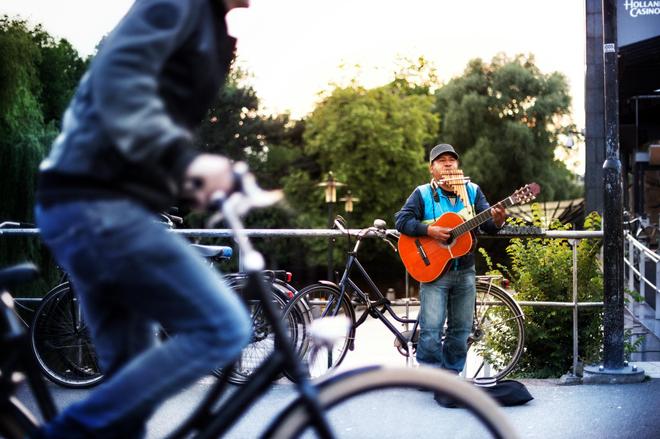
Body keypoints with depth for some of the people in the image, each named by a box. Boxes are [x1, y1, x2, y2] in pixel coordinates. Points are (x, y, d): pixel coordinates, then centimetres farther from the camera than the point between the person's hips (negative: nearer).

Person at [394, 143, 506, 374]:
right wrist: (429, 230, -22)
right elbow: (402, 220, -8)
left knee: (461, 330, 9)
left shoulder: (472, 191, 8)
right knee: (431, 331, -10)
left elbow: (486, 223, 1)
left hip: (465, 272, 4)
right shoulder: (423, 194, 0)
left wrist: (497, 220, -23)